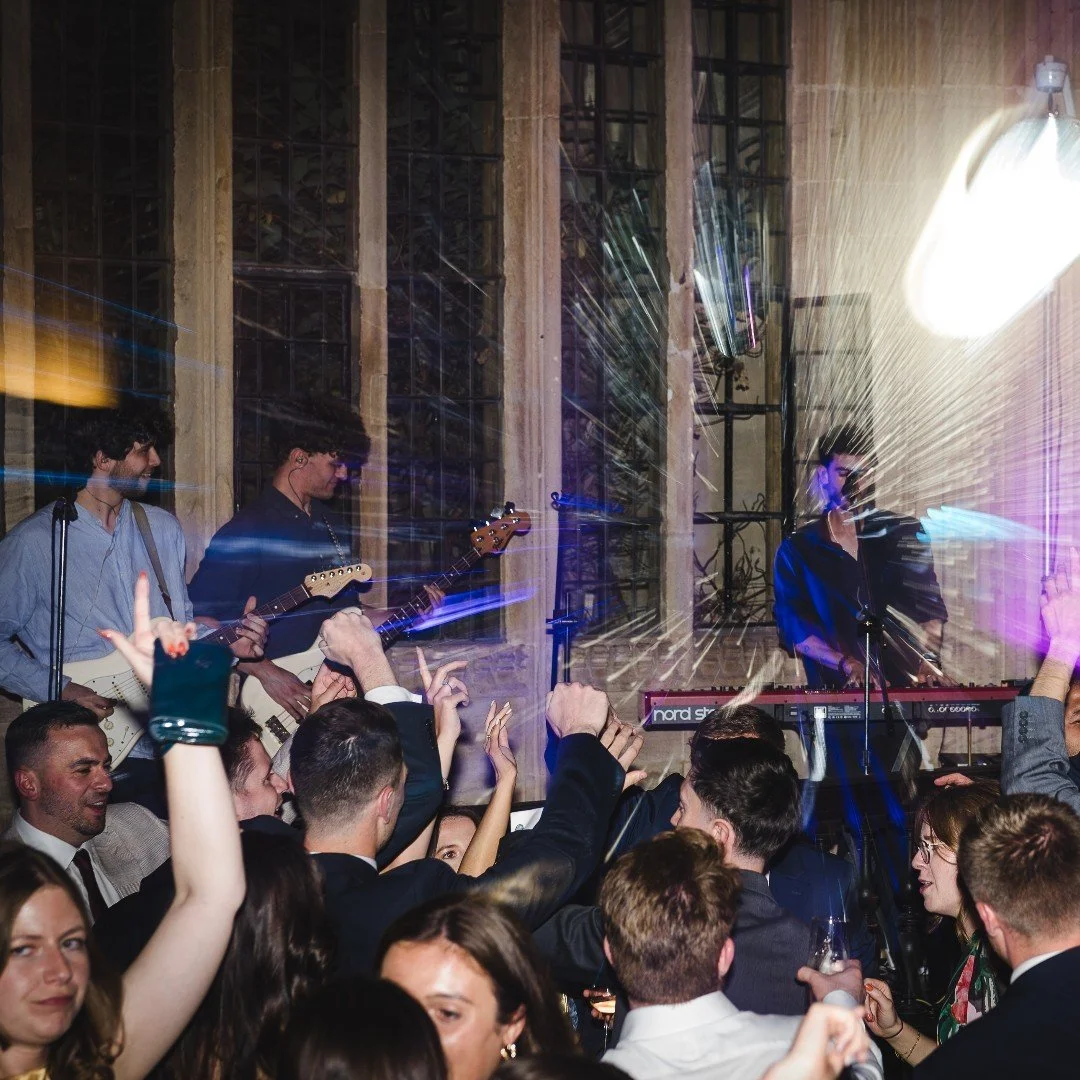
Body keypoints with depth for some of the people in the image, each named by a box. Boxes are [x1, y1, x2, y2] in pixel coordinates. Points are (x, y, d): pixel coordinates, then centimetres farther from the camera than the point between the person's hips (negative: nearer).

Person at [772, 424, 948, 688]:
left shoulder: (904, 534, 13)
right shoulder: (795, 550, 7)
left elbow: (929, 607, 5)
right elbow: (795, 629, -3)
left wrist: (928, 660, -13)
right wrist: (848, 665, -18)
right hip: (837, 692, -2)